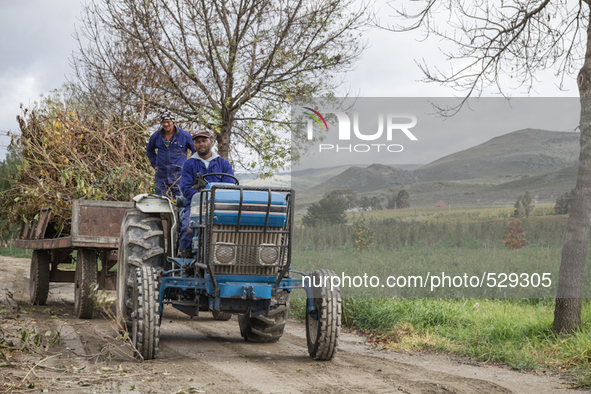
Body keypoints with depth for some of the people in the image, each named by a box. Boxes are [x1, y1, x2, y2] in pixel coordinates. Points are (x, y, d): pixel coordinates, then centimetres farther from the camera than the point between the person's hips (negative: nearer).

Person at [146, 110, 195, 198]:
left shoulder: (184, 135, -1)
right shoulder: (156, 136, 8)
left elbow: (196, 150, 10)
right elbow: (149, 150, 27)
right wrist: (155, 164, 18)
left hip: (179, 174, -3)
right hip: (161, 174, 3)